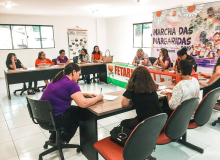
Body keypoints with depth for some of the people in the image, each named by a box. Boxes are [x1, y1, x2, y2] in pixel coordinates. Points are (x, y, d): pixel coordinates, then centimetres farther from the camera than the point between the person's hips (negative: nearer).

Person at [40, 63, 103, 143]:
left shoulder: (59, 80, 9)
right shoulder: (71, 84, -19)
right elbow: (83, 103, -26)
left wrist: (86, 94, 13)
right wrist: (98, 98, -9)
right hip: (54, 119, -8)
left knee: (74, 109, 28)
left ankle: (53, 139, 31)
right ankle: (63, 141, 31)